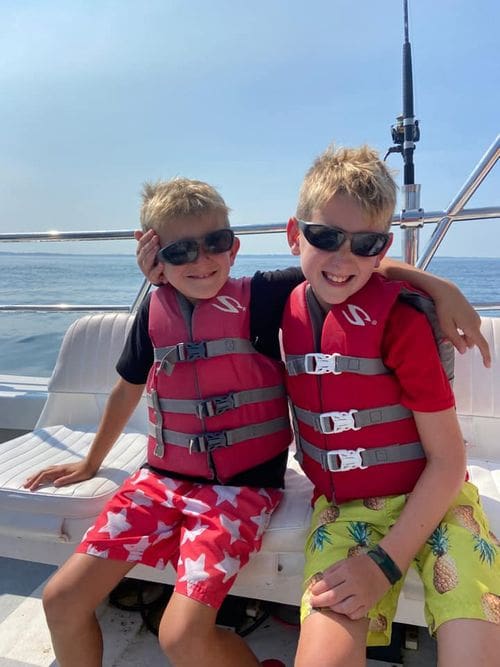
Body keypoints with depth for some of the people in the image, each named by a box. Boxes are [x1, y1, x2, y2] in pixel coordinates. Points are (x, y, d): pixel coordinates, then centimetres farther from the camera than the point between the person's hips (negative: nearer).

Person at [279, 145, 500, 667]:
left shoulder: (400, 317, -15)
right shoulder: (285, 308, -3)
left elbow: (447, 459, -11)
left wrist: (386, 561, -14)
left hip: (429, 500, -2)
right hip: (341, 506, 2)